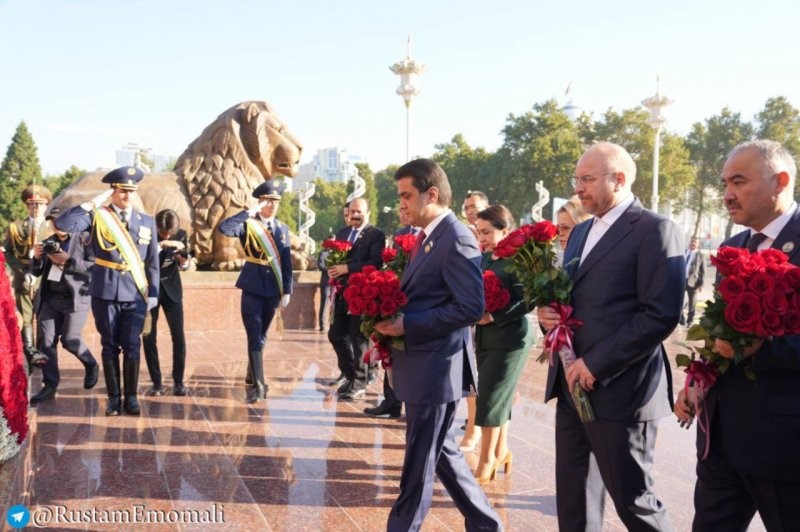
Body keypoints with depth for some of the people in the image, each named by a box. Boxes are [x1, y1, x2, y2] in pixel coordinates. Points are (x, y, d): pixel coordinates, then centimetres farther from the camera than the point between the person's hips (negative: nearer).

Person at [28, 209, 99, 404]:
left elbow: (94, 267, -12)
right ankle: (50, 385, 8)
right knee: (46, 341, 0)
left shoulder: (84, 238, -3)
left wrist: (68, 261, -21)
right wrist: (37, 258, -5)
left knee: (69, 339, -10)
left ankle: (91, 365, 19)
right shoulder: (48, 242, 13)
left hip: (75, 298, -5)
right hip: (50, 299, 5)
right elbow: (37, 272, 16)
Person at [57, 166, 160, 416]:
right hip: (105, 293, -1)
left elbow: (152, 261, 8)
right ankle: (113, 397, 16)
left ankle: (131, 397, 14)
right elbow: (63, 224, -16)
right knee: (110, 346, 7)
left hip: (135, 293, 1)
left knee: (132, 346, 2)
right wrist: (93, 203, -14)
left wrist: (153, 292, 3)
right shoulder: (97, 216, 0)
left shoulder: (147, 221, 7)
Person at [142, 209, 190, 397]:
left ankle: (178, 381, 6)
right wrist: (159, 246, -29)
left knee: (179, 336, -4)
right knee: (149, 337, -1)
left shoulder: (181, 235, -5)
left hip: (171, 288, 1)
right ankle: (156, 382, 8)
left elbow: (184, 266, 1)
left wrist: (182, 253, -20)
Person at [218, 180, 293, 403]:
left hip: (273, 289, 4)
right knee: (254, 335, -10)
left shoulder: (282, 228, 9)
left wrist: (287, 290, 3)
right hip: (252, 287, -4)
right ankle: (258, 385, -11)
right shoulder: (248, 224, -3)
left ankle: (252, 375, 32)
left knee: (262, 335, 15)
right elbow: (224, 228, -24)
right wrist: (249, 212, -21)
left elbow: (286, 262, 8)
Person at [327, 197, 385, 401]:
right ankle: (351, 376, 25)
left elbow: (375, 263, -19)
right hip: (342, 292, 7)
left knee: (358, 338, 0)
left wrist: (347, 268, -23)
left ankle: (359, 384, 11)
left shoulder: (376, 235, -7)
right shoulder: (342, 233, 16)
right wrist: (331, 268, -7)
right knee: (336, 334, 9)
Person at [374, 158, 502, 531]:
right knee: (441, 452, 19)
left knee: (419, 462, 4)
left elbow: (471, 308, -23)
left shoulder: (456, 239, -17)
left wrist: (407, 325, -21)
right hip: (424, 366, 10)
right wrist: (395, 319, 2)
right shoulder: (429, 237, 13)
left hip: (436, 368, -10)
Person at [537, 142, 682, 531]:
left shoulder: (654, 230, -11)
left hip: (619, 388, -8)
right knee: (572, 495, 16)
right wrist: (548, 312, -1)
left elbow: (662, 314, -19)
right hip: (572, 385, 8)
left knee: (632, 499, 3)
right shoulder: (581, 232, 17)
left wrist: (596, 363, -20)